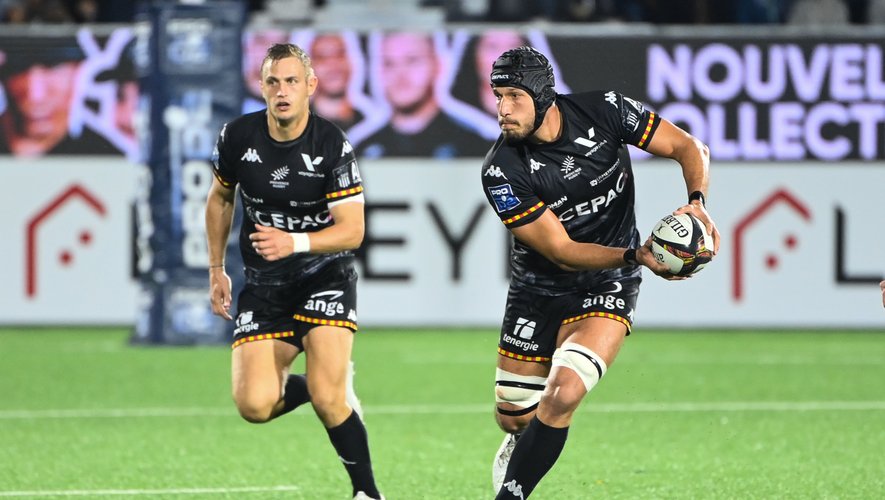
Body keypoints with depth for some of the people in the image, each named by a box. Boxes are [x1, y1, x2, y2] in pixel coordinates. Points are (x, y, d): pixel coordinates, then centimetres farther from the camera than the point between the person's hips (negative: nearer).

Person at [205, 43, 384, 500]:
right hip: (263, 286, 3)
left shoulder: (333, 146, -15)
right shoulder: (237, 137, -6)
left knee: (327, 399, -21)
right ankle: (298, 384, 23)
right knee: (254, 406, -13)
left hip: (326, 277, -3)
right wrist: (216, 269, 15)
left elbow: (352, 230, -17)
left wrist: (295, 243, -33)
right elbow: (220, 198, 14)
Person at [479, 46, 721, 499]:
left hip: (604, 290, -1)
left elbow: (687, 147, -5)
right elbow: (562, 252, -20)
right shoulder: (501, 172, -21)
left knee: (563, 394, -23)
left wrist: (697, 203, -24)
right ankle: (522, 440, 47)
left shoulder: (603, 112, -16)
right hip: (538, 289, 1)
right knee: (513, 415, 8)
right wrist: (636, 256, -33)